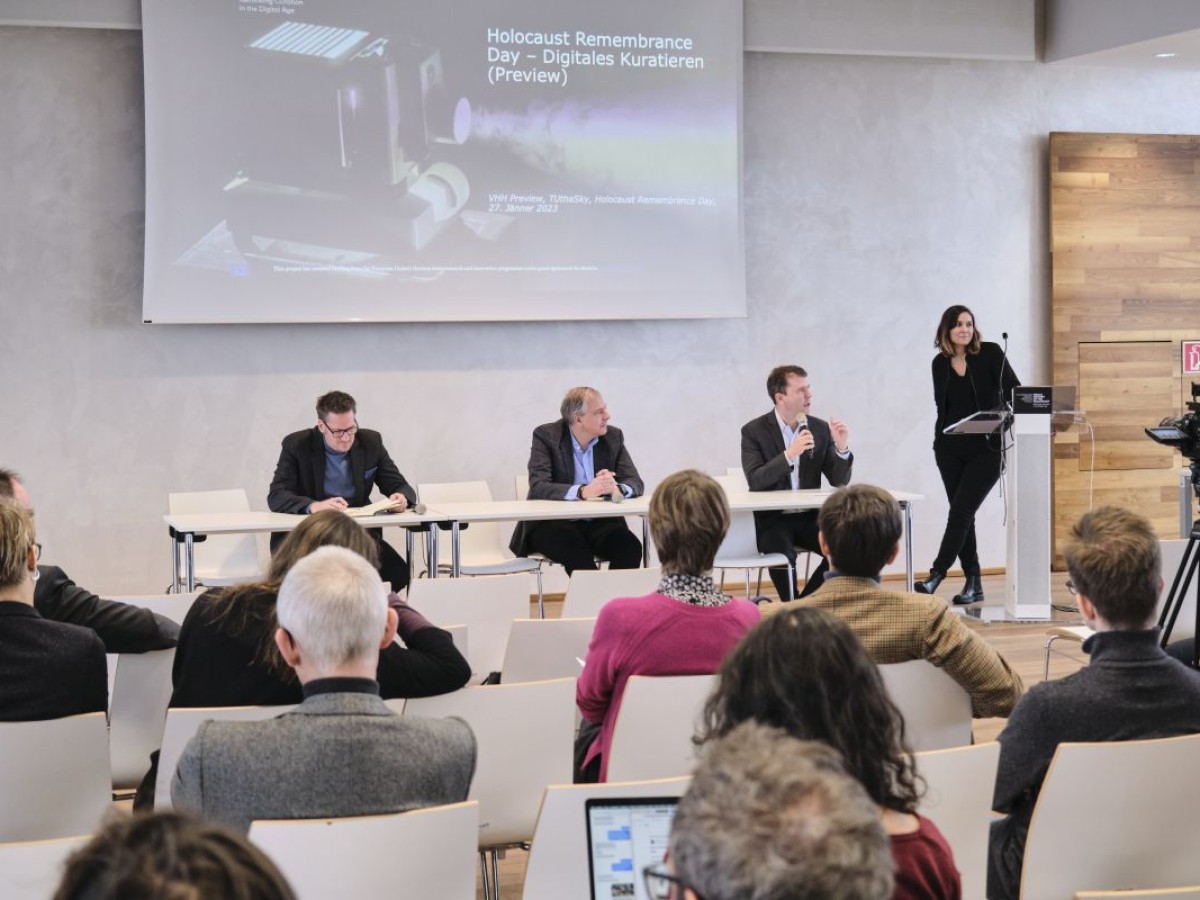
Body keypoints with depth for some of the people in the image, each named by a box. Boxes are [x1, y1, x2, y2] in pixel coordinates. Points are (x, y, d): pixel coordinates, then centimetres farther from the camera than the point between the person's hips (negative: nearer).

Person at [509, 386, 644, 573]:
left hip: (599, 522, 4)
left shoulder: (613, 437, 6)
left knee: (630, 547, -26)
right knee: (579, 554, -34)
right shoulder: (546, 436, -5)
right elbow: (538, 486, -18)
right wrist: (583, 491, -33)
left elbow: (636, 483, 0)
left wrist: (617, 488, -25)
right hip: (552, 522, -4)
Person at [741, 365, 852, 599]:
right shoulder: (754, 431, -4)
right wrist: (789, 454, -28)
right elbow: (755, 481, -17)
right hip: (771, 518, -4)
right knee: (782, 552, -33)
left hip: (808, 518, 4)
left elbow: (840, 481, 3)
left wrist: (842, 447, -15)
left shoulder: (820, 429, 6)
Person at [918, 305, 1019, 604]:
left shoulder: (990, 353, -4)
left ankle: (937, 575, -11)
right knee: (961, 515, 5)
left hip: (986, 448, -4)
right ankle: (974, 584, 10)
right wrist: (939, 439, 10)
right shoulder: (940, 363, 7)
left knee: (961, 512, -12)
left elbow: (1012, 390, -7)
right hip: (950, 449, 4)